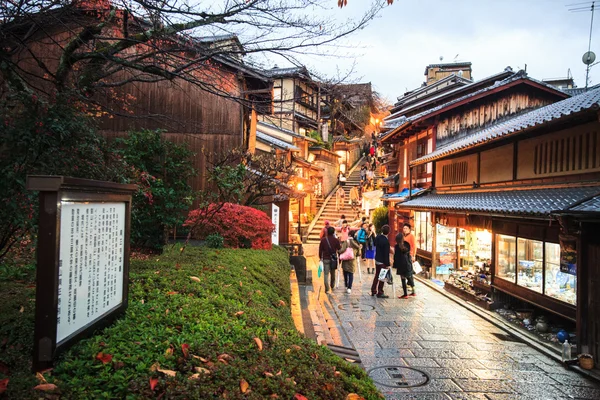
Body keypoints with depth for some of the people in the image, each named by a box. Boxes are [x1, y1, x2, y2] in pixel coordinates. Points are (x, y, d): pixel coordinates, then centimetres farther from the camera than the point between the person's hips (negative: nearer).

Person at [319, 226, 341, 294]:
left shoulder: (323, 240, -4)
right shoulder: (336, 240, -5)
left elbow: (320, 250, 0)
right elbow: (339, 248, -1)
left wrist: (320, 257, 10)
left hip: (325, 259, -1)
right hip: (333, 259, 1)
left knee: (326, 274, -2)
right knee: (333, 273, 19)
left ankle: (327, 289, -11)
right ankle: (332, 286, 34)